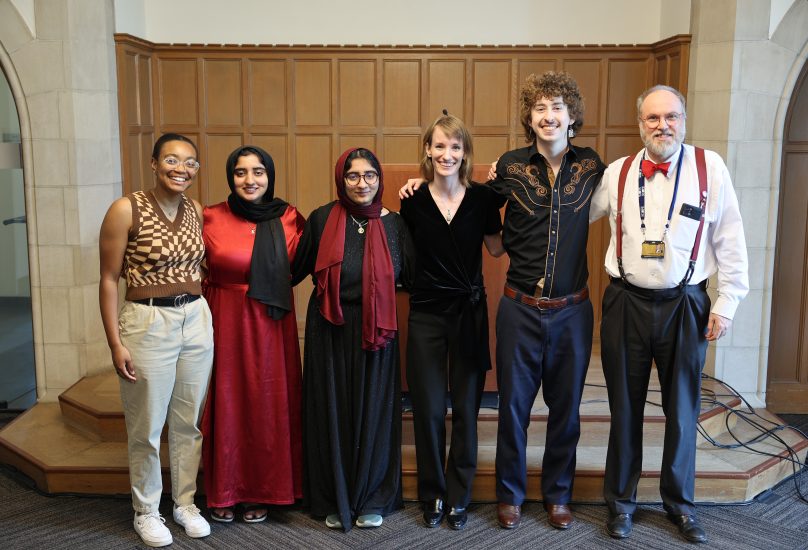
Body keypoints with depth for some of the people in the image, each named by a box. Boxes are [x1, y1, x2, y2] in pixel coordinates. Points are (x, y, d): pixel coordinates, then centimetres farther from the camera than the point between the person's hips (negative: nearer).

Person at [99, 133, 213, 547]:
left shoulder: (196, 212, 5)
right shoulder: (126, 209, -10)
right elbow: (109, 279, -9)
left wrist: (204, 315, 11)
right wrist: (115, 344, -12)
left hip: (197, 320, 5)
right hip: (147, 323, -4)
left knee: (189, 422, 14)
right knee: (147, 428, 8)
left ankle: (186, 502, 32)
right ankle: (146, 512, 28)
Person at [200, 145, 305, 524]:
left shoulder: (289, 219, -1)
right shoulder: (211, 218, -4)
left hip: (272, 326, 1)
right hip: (224, 322, -1)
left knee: (267, 404, 8)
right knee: (226, 405, 6)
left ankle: (260, 492, 24)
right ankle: (223, 492, 23)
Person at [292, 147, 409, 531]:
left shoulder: (393, 223, 1)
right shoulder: (321, 219, -4)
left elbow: (405, 277, 5)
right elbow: (297, 270, 2)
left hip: (375, 332, 1)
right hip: (330, 332, -1)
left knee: (373, 412, 9)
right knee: (333, 412, 8)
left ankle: (373, 499, 27)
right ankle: (334, 500, 25)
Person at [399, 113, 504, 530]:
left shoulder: (481, 197, -4)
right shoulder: (413, 200, -4)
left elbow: (496, 249, 4)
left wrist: (504, 198, -3)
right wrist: (401, 204, -4)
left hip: (470, 312, 0)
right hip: (426, 313, 0)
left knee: (466, 408, 8)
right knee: (428, 410, 5)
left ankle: (459, 496, 24)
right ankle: (433, 495, 24)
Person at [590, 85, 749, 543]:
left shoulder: (710, 167, -3)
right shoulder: (617, 173, 1)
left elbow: (731, 241, -2)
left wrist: (726, 303, -4)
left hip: (684, 306, -1)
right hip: (627, 304, 1)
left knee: (682, 410, 12)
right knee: (625, 408, 12)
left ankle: (680, 502, 32)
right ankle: (621, 500, 30)